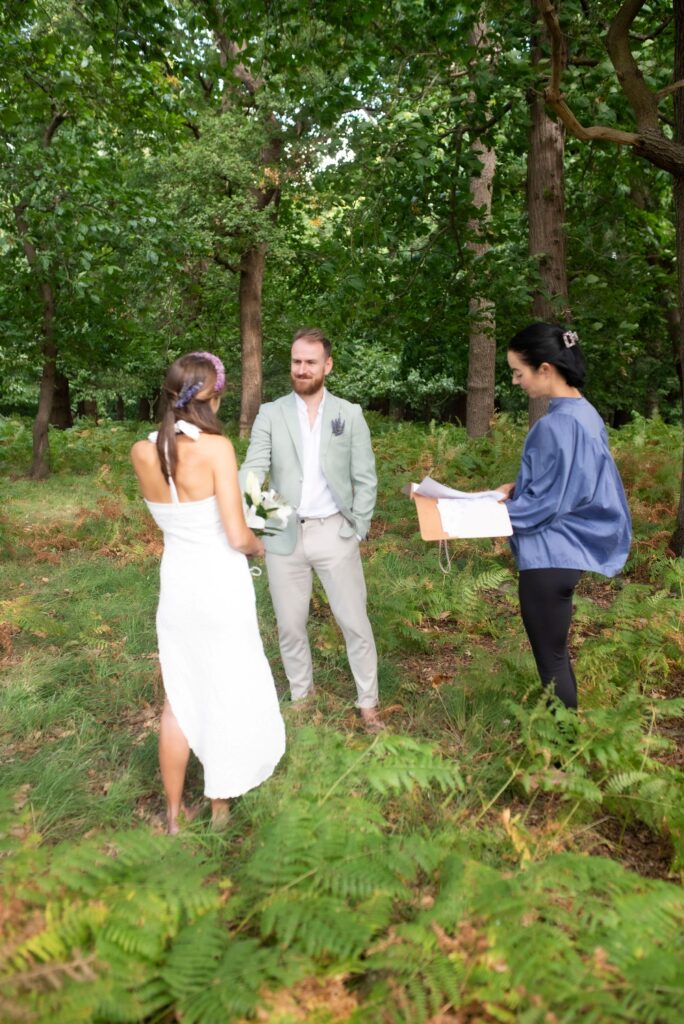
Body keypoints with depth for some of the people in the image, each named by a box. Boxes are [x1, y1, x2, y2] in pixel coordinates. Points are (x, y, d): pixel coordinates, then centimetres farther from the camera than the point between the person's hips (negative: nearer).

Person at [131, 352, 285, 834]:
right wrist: (259, 546, 1)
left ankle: (175, 812, 32)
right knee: (228, 694, 15)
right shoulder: (217, 448, -20)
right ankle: (220, 805, 32)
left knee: (178, 697, 18)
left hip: (176, 582, 5)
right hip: (221, 584, -4)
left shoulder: (143, 453, -6)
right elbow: (237, 536, -19)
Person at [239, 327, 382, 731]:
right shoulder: (270, 414, 3)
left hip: (334, 532, -1)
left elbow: (366, 479, 2)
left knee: (355, 622, 4)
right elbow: (254, 466, -8)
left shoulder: (350, 414, 2)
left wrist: (358, 528, -5)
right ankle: (301, 698, 31)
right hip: (284, 535, 1)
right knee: (290, 626, 12)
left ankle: (369, 703, 20)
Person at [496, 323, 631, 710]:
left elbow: (545, 505, -20)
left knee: (550, 660, 5)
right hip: (570, 550, 10)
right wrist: (518, 487, 8)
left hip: (550, 557, -10)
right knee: (557, 653, 21)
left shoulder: (556, 425, -22)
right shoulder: (584, 412, 6)